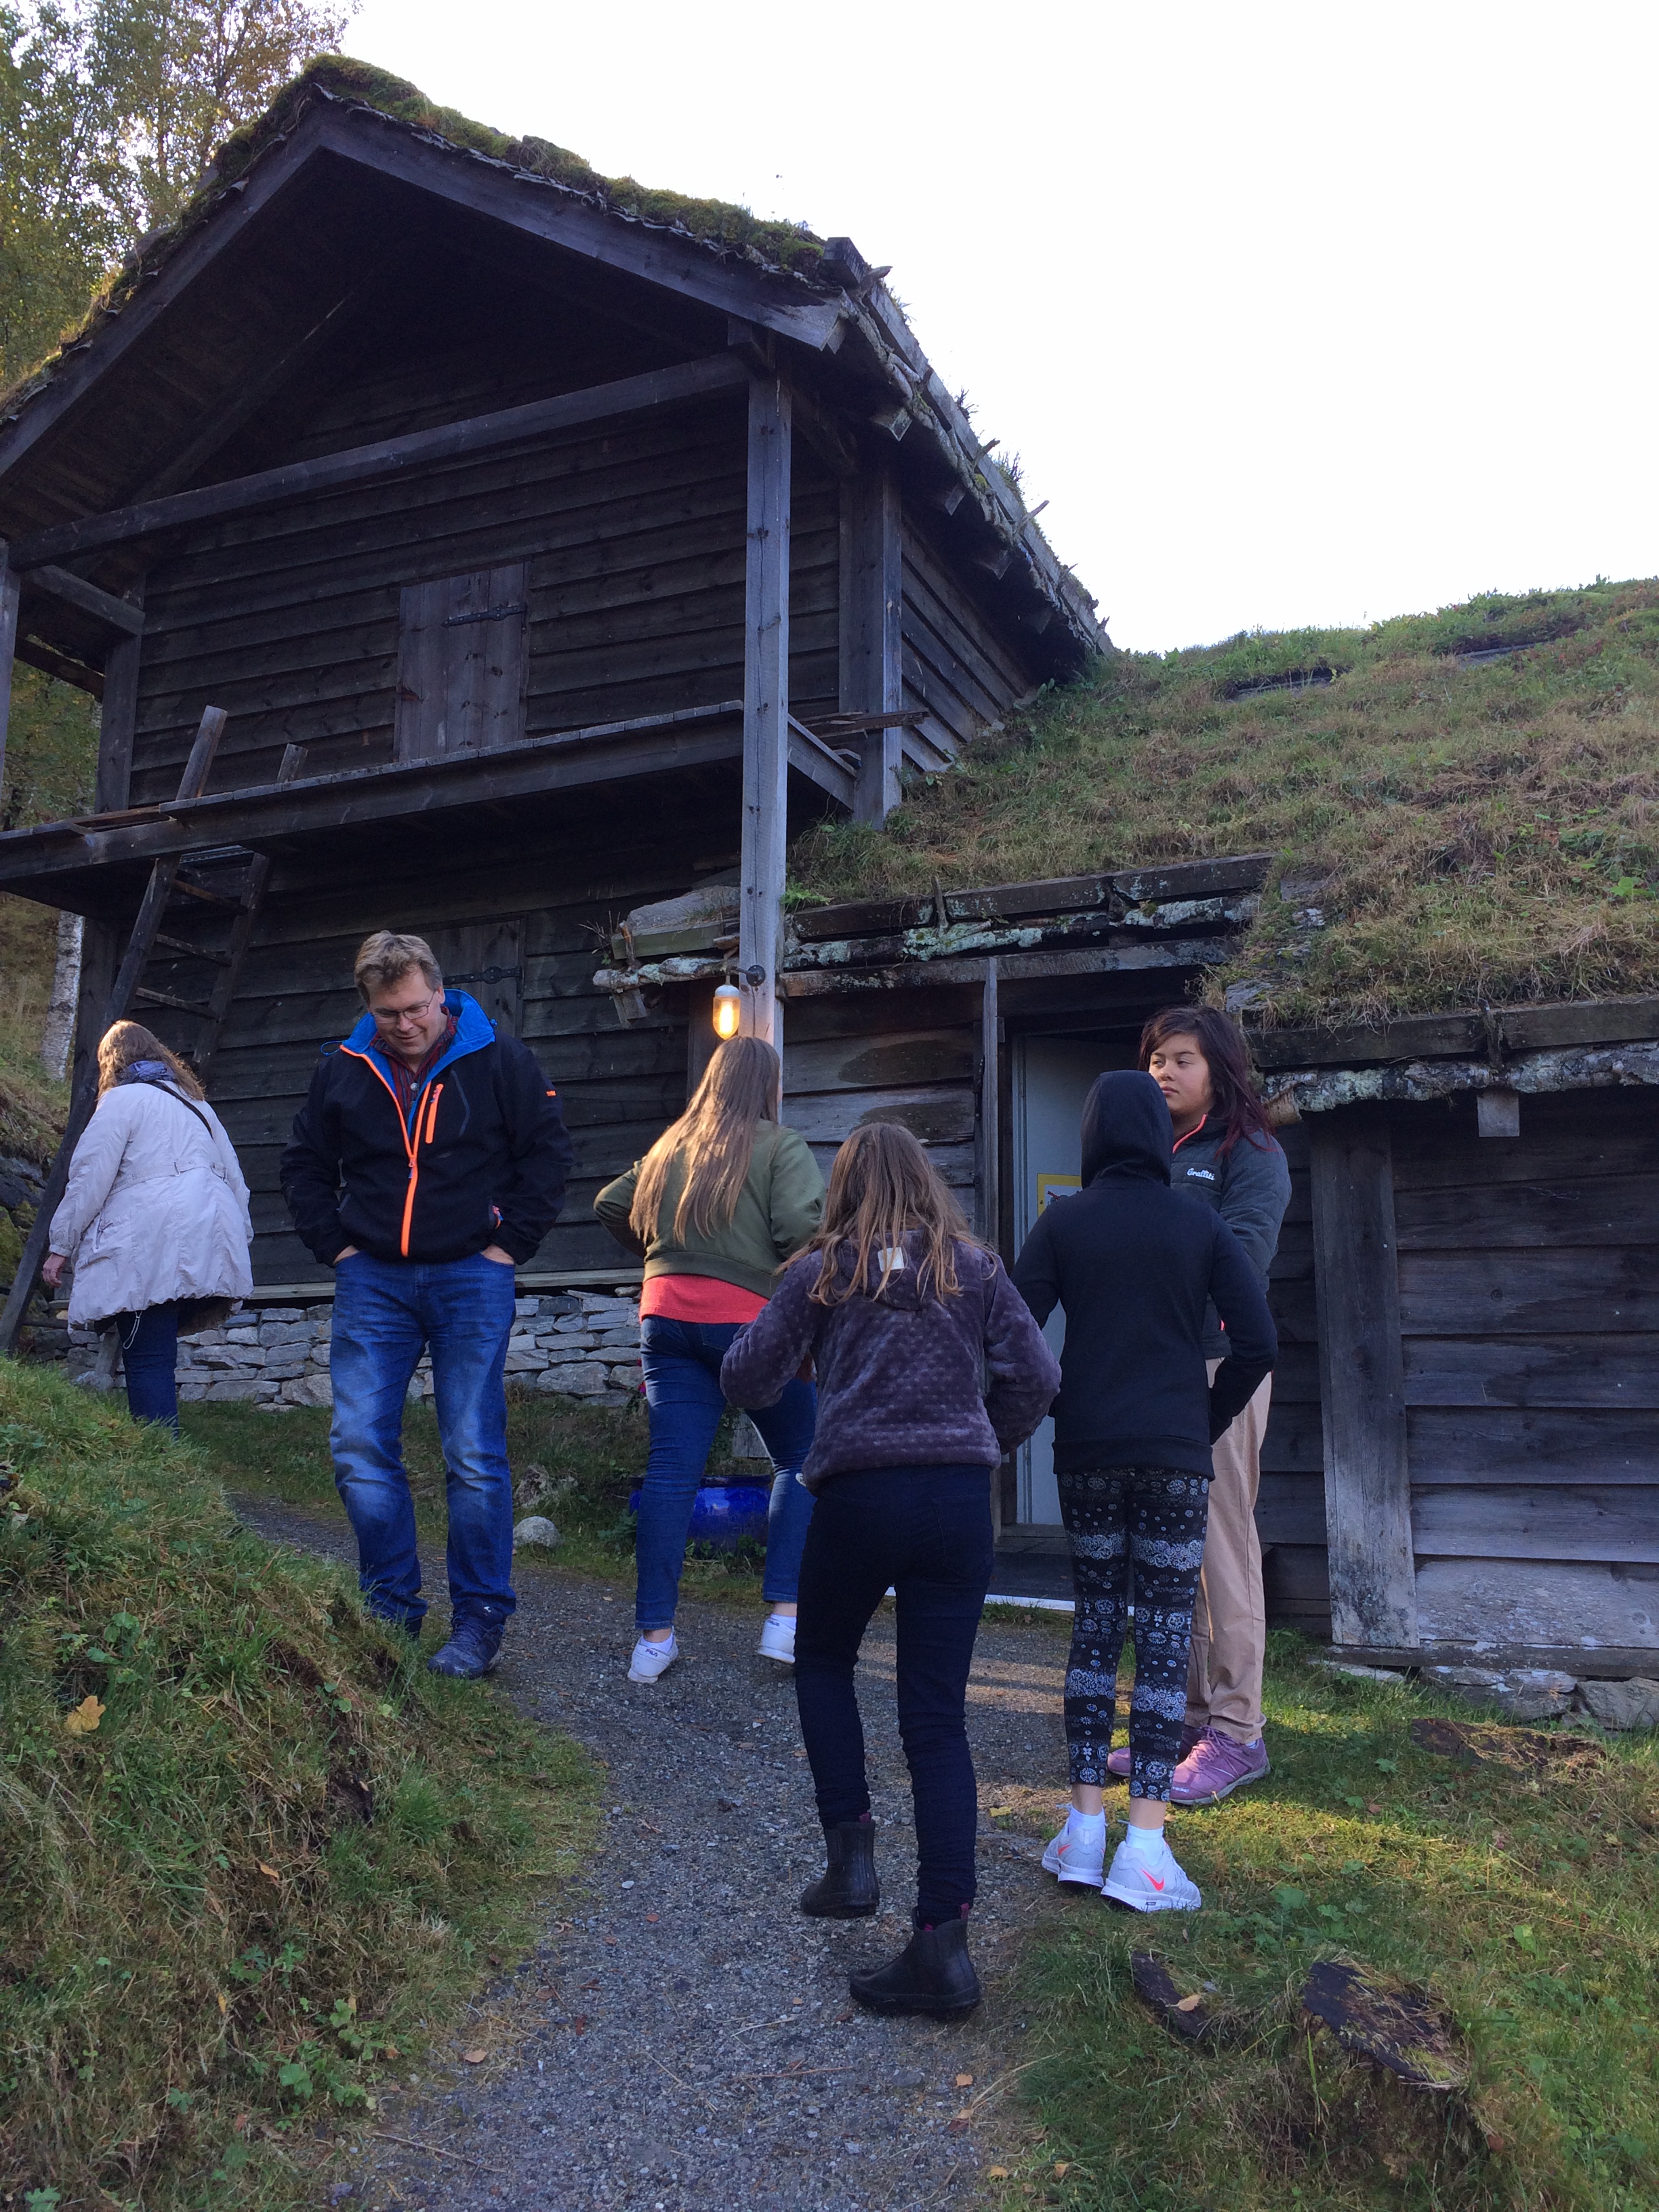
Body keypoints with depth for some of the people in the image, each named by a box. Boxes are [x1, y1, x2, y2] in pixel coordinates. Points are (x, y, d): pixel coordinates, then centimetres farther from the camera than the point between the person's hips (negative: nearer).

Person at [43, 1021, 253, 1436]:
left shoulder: (121, 1099, 3)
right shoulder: (195, 1102, 26)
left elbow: (90, 1180, -3)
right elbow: (233, 1177, 25)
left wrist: (62, 1246, 3)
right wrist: (240, 1237, 27)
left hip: (150, 1250, -7)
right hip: (210, 1243, 7)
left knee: (147, 1359, -8)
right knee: (159, 1354, 11)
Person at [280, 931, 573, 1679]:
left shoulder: (499, 1062, -2)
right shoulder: (344, 1070, 7)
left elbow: (548, 1153, 2)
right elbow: (304, 1164, 18)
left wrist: (508, 1245, -3)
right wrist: (336, 1246, 7)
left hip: (471, 1280, -3)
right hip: (373, 1281, 3)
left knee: (474, 1456, -3)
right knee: (360, 1448, 1)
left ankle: (479, 1619, 8)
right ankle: (392, 1606, 16)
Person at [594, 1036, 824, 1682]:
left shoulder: (670, 1146, 15)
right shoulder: (782, 1146, -2)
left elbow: (611, 1204, 20)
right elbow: (801, 1228, -15)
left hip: (666, 1313, 5)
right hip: (750, 1318, -5)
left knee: (671, 1470, 3)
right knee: (801, 1460, 9)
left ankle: (653, 1637, 4)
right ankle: (784, 1619, 1)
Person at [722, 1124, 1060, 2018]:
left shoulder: (823, 1273, 4)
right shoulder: (974, 1269, 9)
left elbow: (746, 1380, 5)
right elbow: (1036, 1376, 2)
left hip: (860, 1494, -2)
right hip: (960, 1499, 2)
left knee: (822, 1662, 24)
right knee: (937, 1716, 5)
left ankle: (850, 1852, 13)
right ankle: (942, 1943, 2)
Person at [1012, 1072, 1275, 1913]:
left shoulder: (1063, 1223, 0)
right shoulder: (1200, 1225, 0)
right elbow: (1258, 1343, -5)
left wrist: (1052, 1412, 8)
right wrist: (1209, 1421, 7)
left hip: (1086, 1455, 1)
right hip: (1175, 1458, -1)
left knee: (1095, 1625, 12)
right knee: (1166, 1634, 3)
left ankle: (1084, 1827, 13)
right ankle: (1144, 1844, 1)